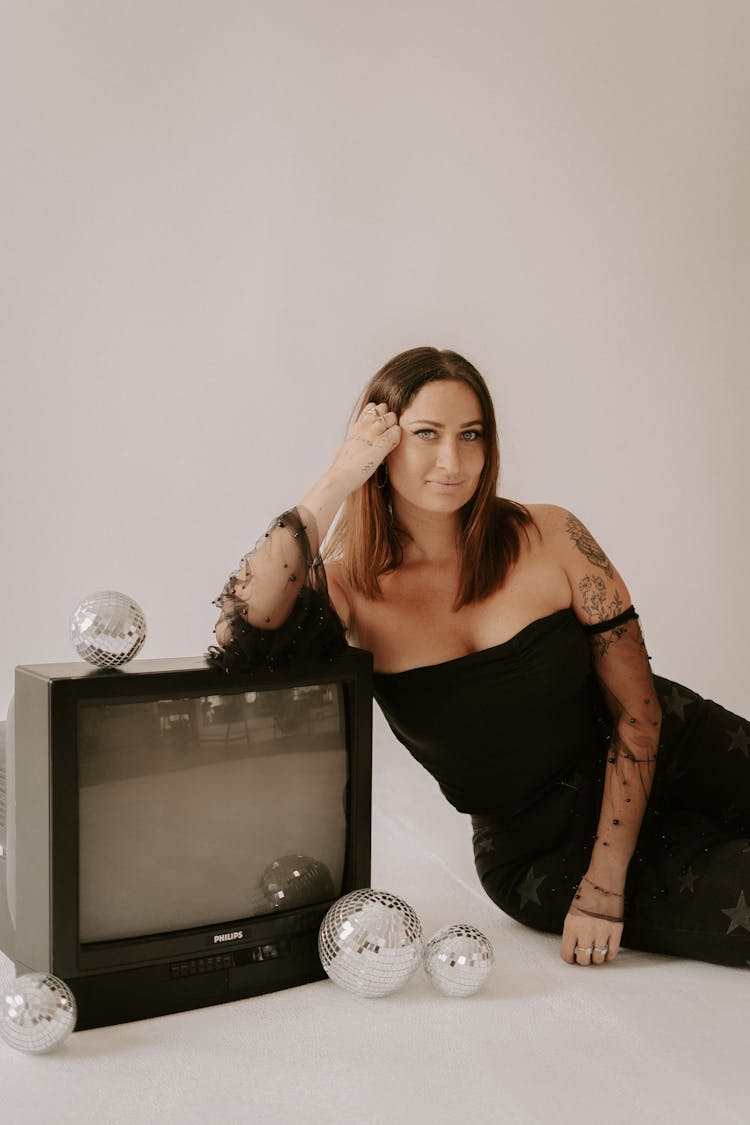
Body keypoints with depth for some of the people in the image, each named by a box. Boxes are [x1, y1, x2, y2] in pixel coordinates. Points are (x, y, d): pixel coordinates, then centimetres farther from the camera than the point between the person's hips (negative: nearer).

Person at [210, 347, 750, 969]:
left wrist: (602, 887, -14)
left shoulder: (549, 537, -9)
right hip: (536, 850, -1)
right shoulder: (348, 588, -9)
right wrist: (334, 486, -26)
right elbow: (237, 644, -31)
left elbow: (637, 712, -8)